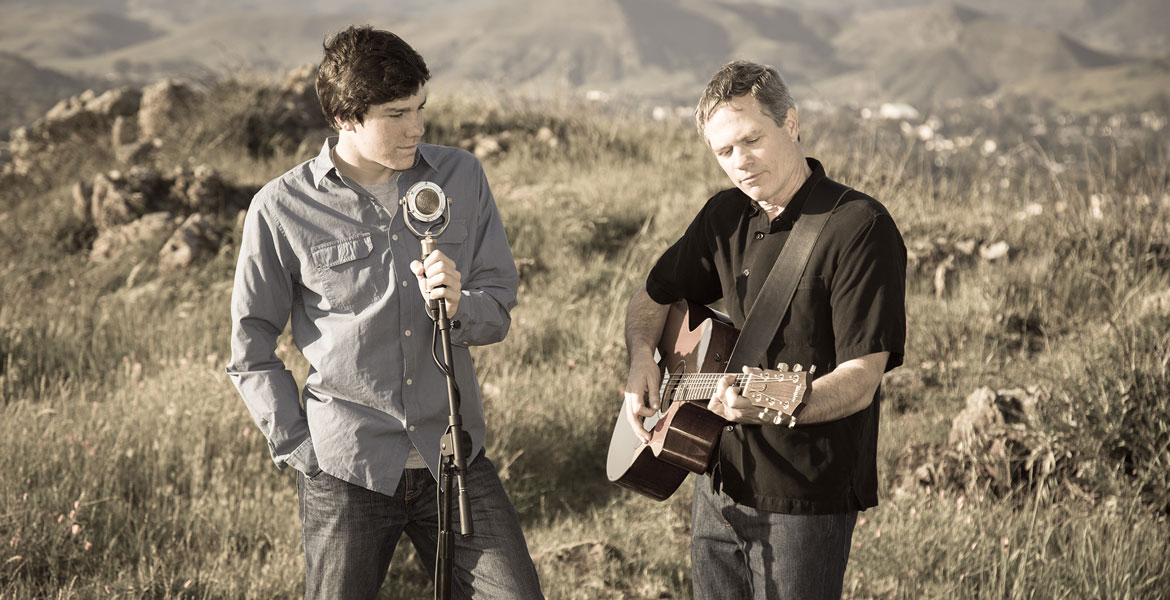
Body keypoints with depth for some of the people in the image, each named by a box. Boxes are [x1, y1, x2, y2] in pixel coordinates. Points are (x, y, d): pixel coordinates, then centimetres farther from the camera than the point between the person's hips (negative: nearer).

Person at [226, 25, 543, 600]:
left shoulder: (461, 176, 3)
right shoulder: (281, 208, -5)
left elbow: (499, 309, 7)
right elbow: (252, 352, 3)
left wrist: (457, 308, -14)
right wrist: (300, 450, -2)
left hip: (456, 457, 2)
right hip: (346, 468, -2)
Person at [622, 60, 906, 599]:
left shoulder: (861, 227, -15)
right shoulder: (725, 216, 6)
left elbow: (859, 381, -20)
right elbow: (652, 298, 20)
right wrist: (642, 360, 0)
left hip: (805, 500, -6)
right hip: (720, 488, 6)